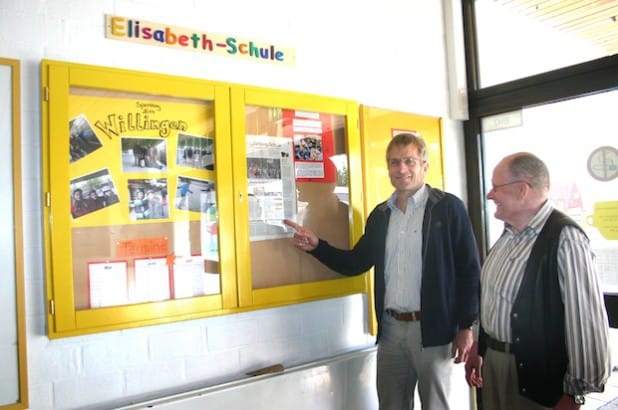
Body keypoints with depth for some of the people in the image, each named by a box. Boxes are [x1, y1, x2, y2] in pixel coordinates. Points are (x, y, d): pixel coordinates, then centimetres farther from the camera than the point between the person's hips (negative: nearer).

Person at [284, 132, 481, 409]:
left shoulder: (448, 207, -7)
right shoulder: (380, 214, 9)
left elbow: (469, 270, -8)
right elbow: (356, 262, 10)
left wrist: (465, 326, -11)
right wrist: (316, 245, -3)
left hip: (433, 328, -4)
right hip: (391, 328, 5)